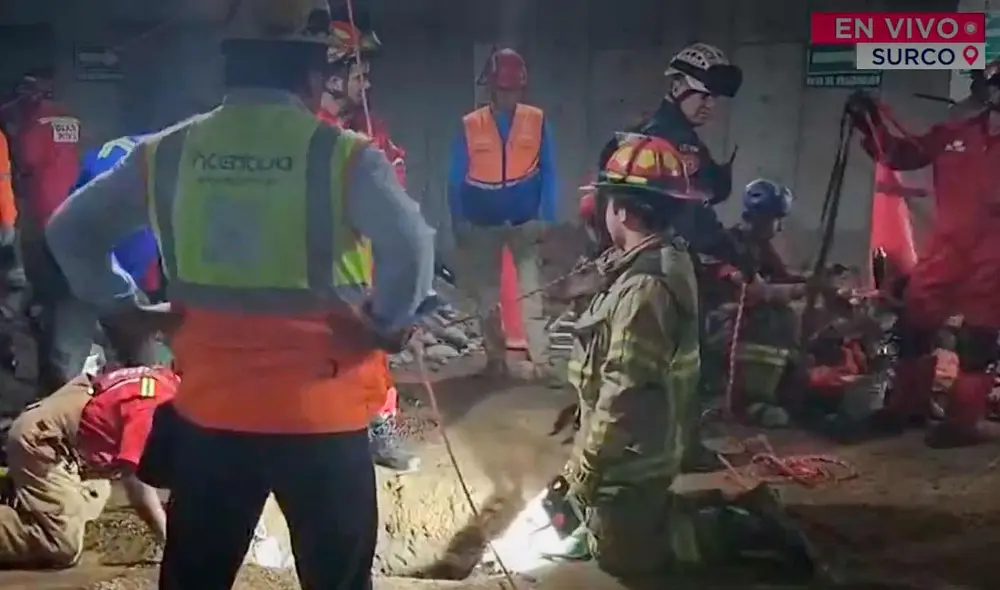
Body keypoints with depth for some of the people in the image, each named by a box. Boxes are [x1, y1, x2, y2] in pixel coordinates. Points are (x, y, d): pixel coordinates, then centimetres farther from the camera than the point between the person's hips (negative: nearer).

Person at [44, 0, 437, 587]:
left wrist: (127, 308, 11)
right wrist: (389, 324, -12)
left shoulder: (169, 152, 2)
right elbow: (410, 243, -26)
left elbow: (70, 230, 9)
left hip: (209, 407, 4)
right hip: (320, 411, -3)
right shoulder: (340, 154, -12)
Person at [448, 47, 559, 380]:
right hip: (483, 225, 1)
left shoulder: (537, 121, -4)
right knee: (487, 295, 9)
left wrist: (546, 219, -7)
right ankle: (495, 358, 21)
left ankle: (540, 360, 0)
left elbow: (548, 174, -1)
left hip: (525, 223, -1)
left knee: (532, 292, -5)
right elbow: (455, 180, 0)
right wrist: (459, 224, -3)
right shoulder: (469, 126, -4)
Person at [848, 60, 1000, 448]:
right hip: (946, 246, 4)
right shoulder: (955, 133, 9)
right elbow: (900, 155, 11)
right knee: (915, 325, 9)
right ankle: (907, 405, 23)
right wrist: (871, 124, 1)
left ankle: (963, 420, 13)